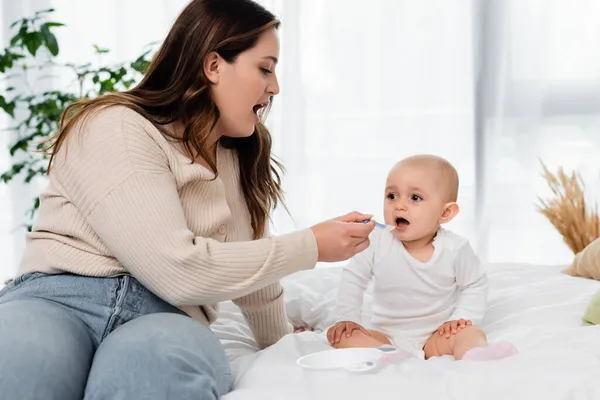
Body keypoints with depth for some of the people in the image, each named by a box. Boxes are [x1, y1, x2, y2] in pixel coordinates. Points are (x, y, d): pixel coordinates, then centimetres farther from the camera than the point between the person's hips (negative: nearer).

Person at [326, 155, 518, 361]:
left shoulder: (455, 249, -13)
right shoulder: (377, 243, -12)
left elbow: (475, 285, 4)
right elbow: (353, 278, 2)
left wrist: (462, 318, -9)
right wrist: (348, 318, -7)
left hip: (435, 336, -1)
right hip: (387, 336, 1)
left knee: (470, 333, -28)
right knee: (341, 337, -21)